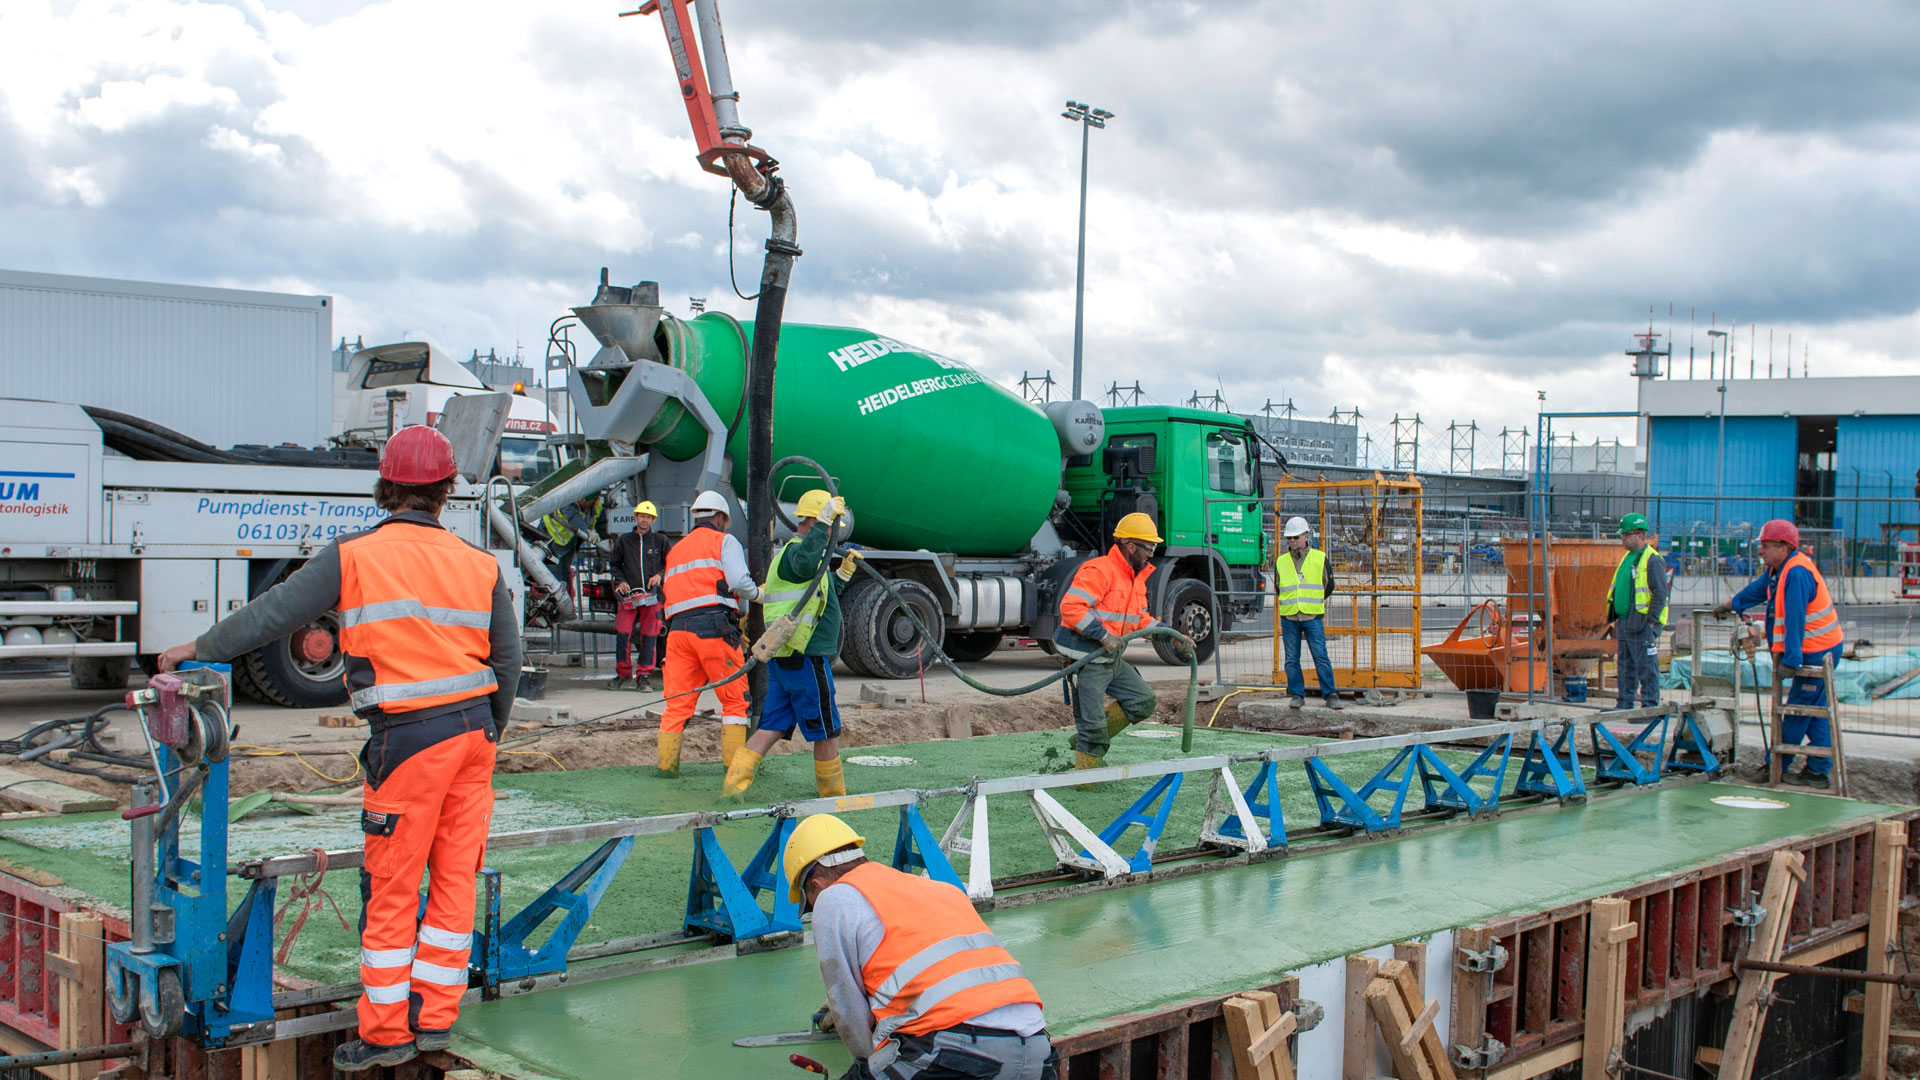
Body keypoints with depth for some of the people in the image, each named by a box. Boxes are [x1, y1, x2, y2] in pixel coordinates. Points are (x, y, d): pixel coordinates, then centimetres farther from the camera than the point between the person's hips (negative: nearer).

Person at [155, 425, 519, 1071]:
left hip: (410, 739, -5)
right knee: (454, 877, 12)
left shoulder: (354, 557, -5)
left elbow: (272, 614, -1)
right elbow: (507, 661, 10)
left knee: (390, 888, 5)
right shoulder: (479, 565, 6)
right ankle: (435, 1018, 21)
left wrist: (199, 649, 14)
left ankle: (386, 1032, 14)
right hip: (473, 728, 5)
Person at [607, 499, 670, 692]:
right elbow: (614, 564, 17)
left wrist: (659, 575, -4)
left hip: (652, 595, 0)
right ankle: (623, 673, 7)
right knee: (622, 634, -6)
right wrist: (620, 581, 1)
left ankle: (644, 676, 4)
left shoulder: (660, 541, 9)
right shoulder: (623, 540, 11)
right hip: (628, 595, 0)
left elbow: (668, 564, 15)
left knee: (649, 636, -2)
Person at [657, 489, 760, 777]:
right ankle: (734, 764, -2)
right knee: (734, 698, 1)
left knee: (677, 702, 6)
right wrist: (757, 593, 11)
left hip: (677, 629, 6)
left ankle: (667, 763, 4)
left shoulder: (675, 550, 28)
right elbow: (738, 581, -10)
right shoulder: (723, 541, 8)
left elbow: (669, 593, 20)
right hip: (714, 626, -6)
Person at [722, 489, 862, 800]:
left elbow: (819, 596, 35)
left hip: (785, 658, 10)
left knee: (773, 726, 7)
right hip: (806, 658, -10)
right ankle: (834, 795, 16)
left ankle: (734, 783, -1)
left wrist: (844, 572, 30)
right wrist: (825, 519, -37)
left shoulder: (793, 552, 23)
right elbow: (806, 563, -39)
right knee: (826, 729, 4)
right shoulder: (794, 550, -11)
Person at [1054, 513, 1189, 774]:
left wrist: (1173, 638, 14)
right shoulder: (1098, 571, -18)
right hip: (1087, 659, -10)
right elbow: (1070, 607, -26)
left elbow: (1141, 618, 24)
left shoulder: (1136, 578, 14)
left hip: (1113, 659, 10)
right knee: (1092, 723, -6)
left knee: (1145, 701, 11)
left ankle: (1088, 740, 16)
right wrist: (1103, 635, -28)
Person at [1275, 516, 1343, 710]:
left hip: (1313, 616, -2)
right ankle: (1297, 694, 12)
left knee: (1321, 656, -5)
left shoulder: (1320, 558, 4)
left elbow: (1328, 585, 13)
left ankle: (1330, 694, 1)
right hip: (1289, 617, 2)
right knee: (1292, 659, 3)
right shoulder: (1281, 561, 9)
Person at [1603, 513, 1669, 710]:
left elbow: (1660, 595, -15)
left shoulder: (1652, 560, -11)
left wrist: (1650, 622, -18)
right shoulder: (1627, 558, 17)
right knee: (1626, 667, 13)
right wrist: (1617, 619, 19)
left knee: (1647, 668, -5)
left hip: (1643, 625, -9)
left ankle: (1650, 706, -2)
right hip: (1625, 623, 9)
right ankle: (1624, 705, 19)